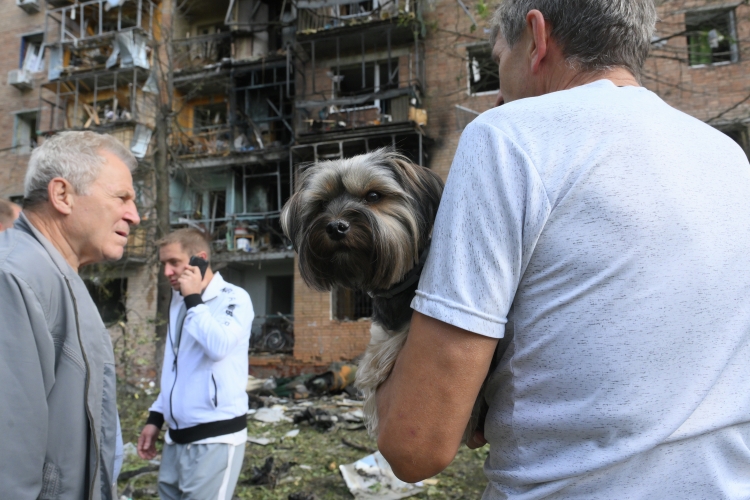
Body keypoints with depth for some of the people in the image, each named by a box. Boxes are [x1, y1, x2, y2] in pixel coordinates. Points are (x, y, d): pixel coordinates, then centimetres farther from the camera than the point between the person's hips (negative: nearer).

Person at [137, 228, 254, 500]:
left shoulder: (234, 298, -10)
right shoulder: (179, 302, 12)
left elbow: (218, 347, -28)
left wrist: (193, 299, -16)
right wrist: (156, 416, 17)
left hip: (215, 437, -7)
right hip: (177, 436, 7)